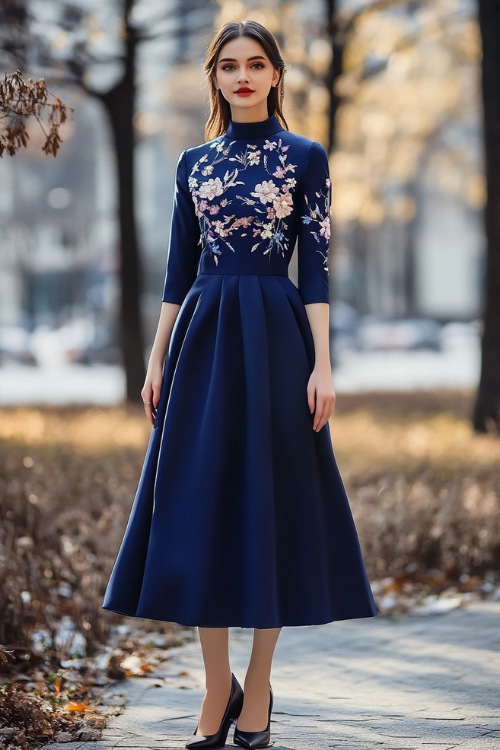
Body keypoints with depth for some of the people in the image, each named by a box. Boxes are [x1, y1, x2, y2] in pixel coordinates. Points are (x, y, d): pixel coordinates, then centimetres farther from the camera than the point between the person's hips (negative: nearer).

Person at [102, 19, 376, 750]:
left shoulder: (305, 158, 1)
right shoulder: (194, 163, 11)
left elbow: (316, 268, -3)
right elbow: (178, 267, 12)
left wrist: (322, 365, -10)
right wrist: (157, 358, 7)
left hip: (273, 337, -4)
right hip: (203, 338, 4)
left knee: (270, 503, 0)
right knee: (199, 507, 2)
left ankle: (258, 688, 11)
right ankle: (217, 689, 11)